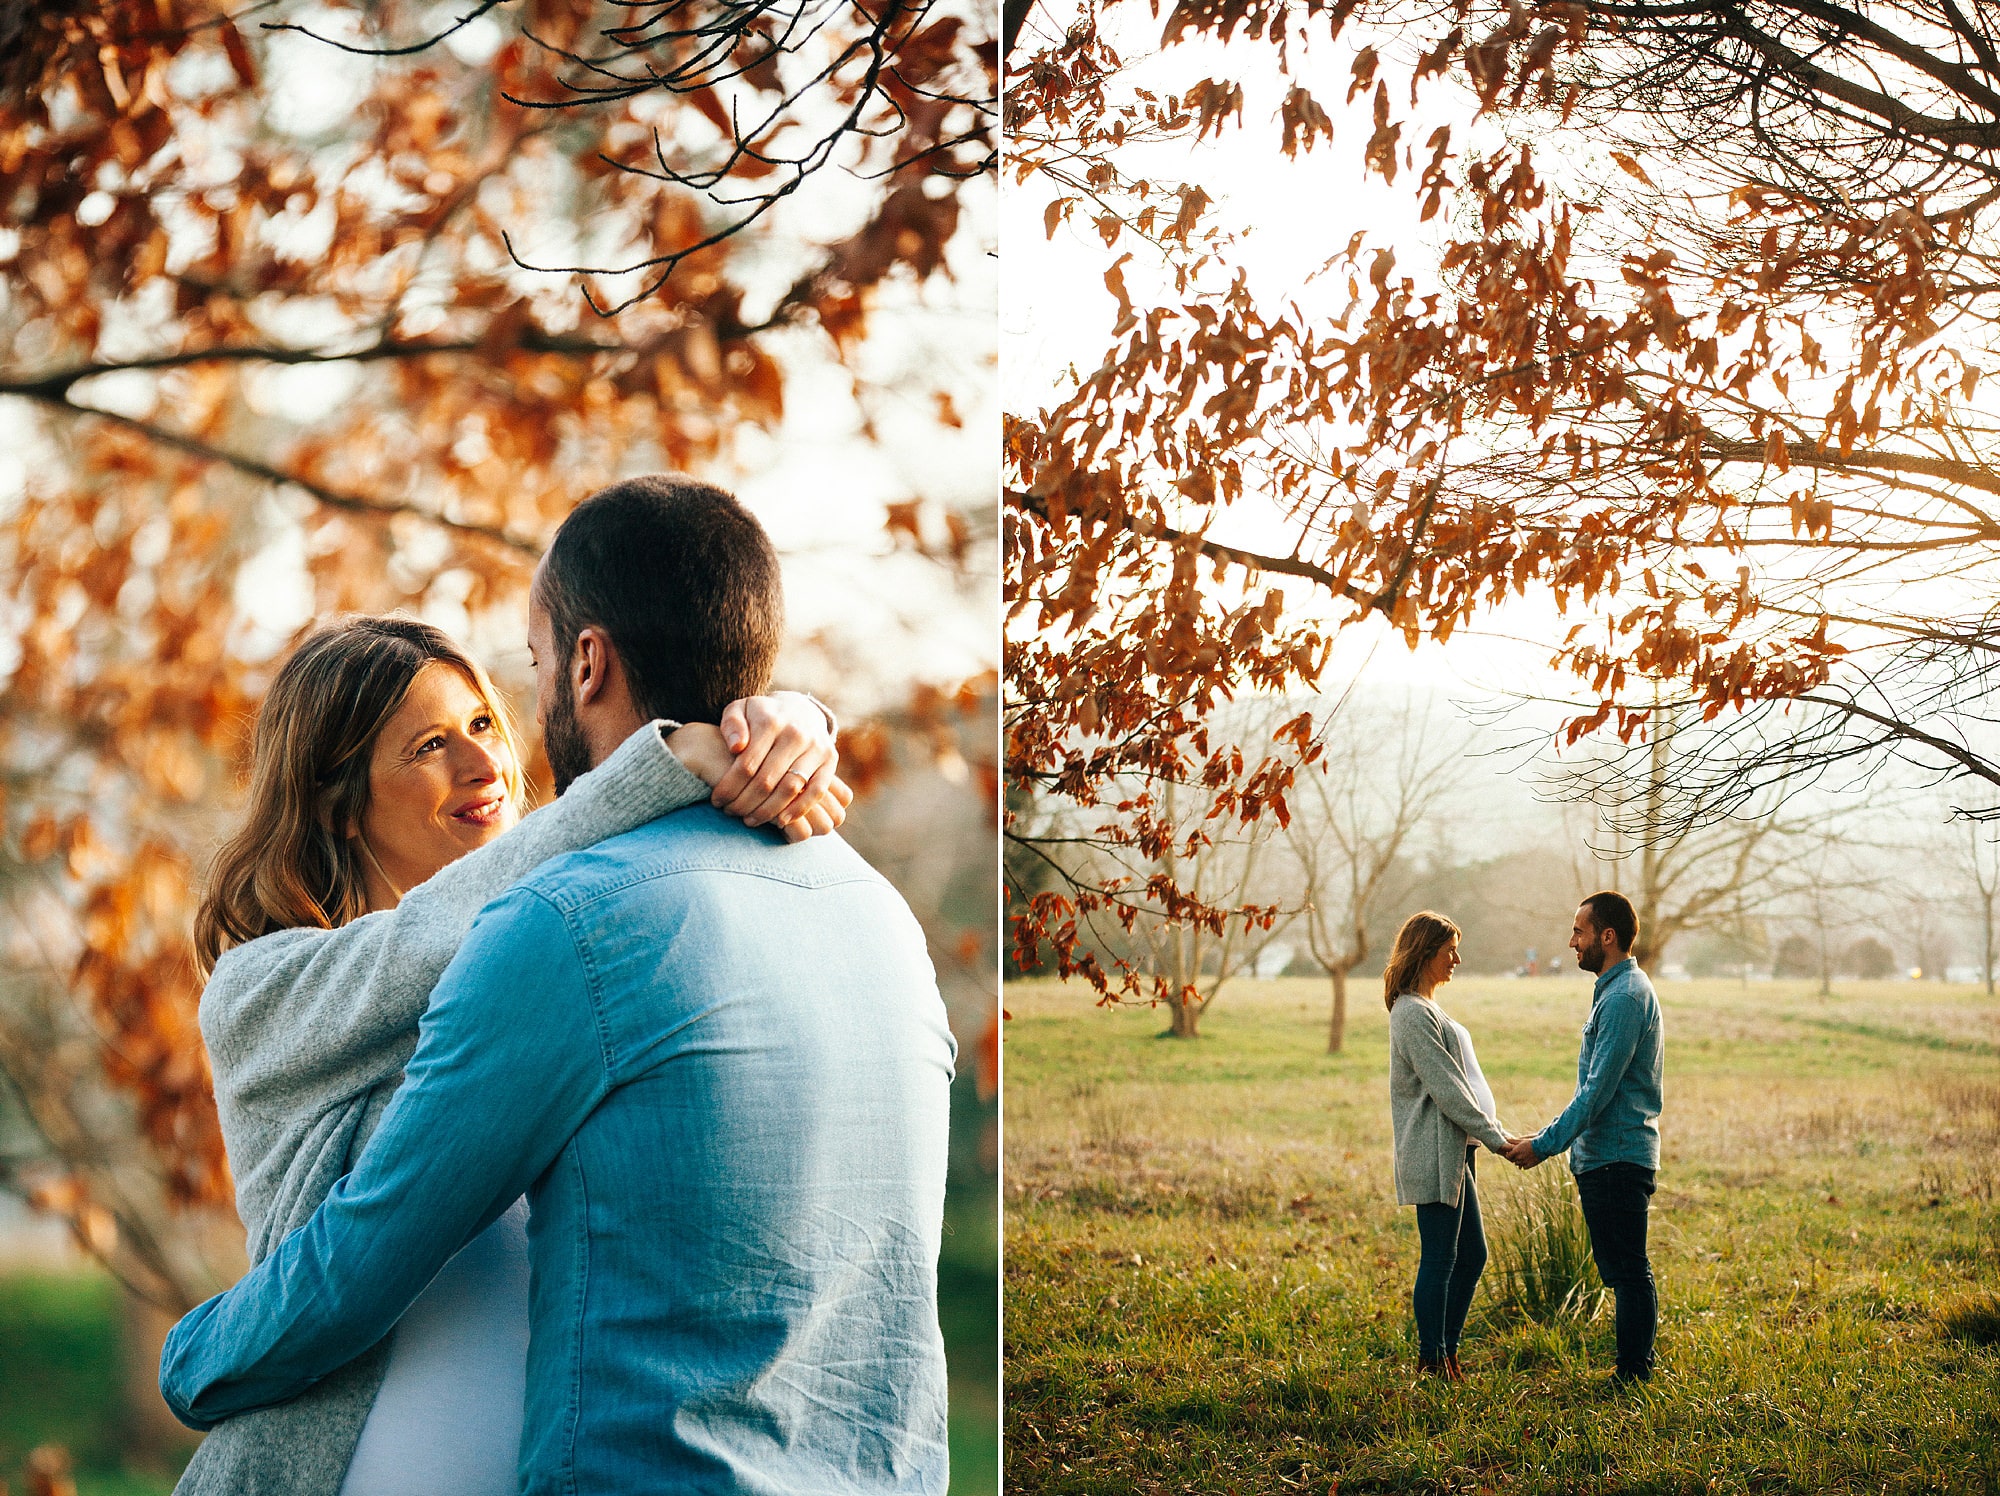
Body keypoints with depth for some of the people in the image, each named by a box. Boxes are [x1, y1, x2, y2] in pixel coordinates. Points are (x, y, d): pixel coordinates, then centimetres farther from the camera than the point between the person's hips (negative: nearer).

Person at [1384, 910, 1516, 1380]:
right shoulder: (1413, 1014, -15)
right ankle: (1432, 1365, 2)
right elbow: (1445, 1088, -18)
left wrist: (1497, 1132, 16)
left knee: (1471, 1256, 13)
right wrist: (1496, 1138, -15)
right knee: (1439, 1260, -5)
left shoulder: (1427, 1010, 18)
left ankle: (1446, 1357, 20)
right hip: (1433, 1153, -10)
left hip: (1454, 1152, 10)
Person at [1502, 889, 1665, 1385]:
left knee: (1628, 1270, -4)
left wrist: (1545, 1144, -16)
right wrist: (1545, 1137, 18)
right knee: (1619, 1268, 15)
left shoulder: (1624, 998, -18)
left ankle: (1632, 1377, 2)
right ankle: (1638, 1366, 22)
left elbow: (1598, 1090, -21)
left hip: (1618, 1156, -10)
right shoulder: (1616, 991, 16)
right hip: (1605, 1155, 10)